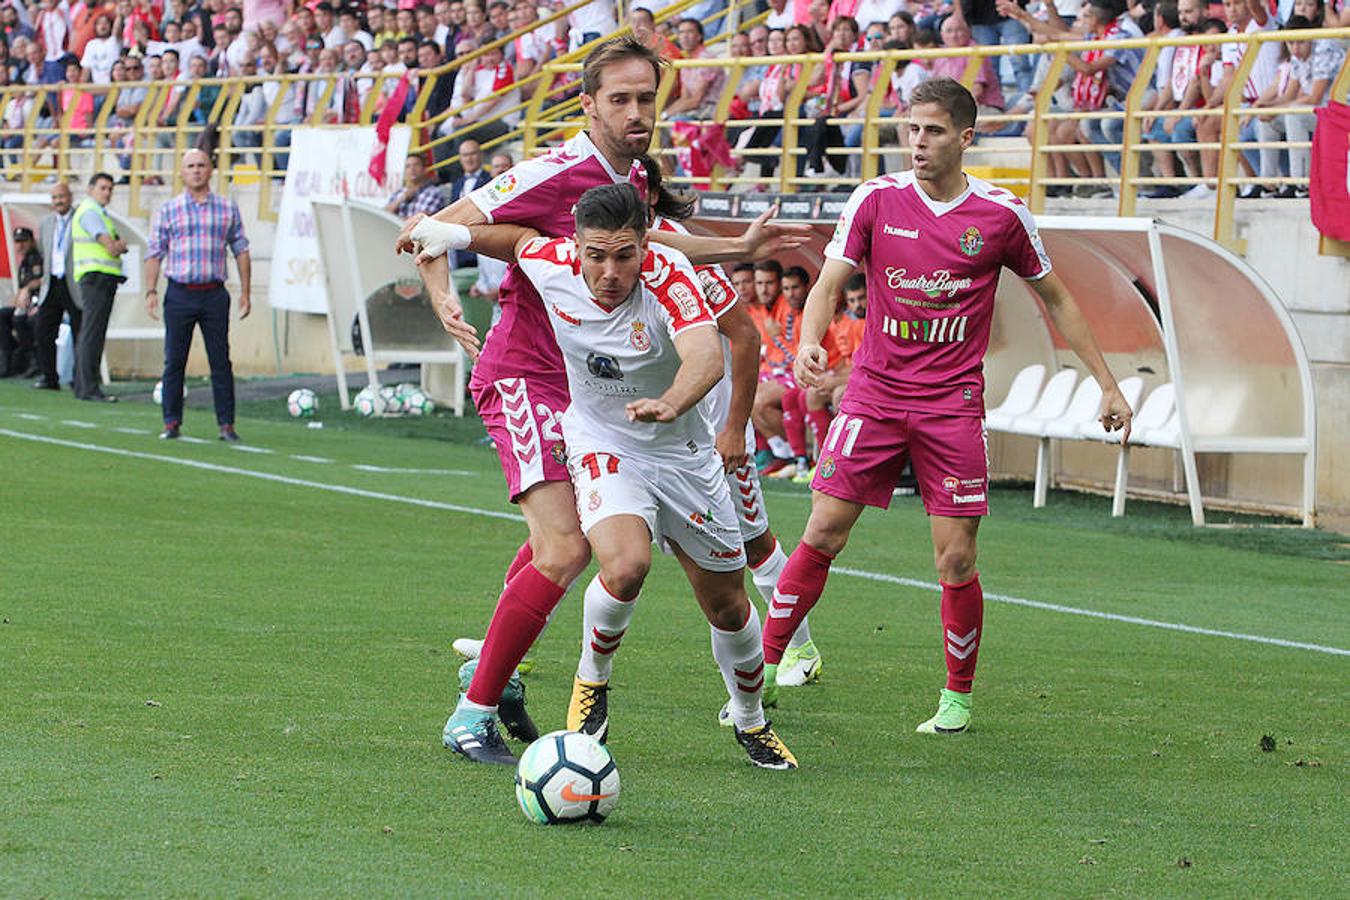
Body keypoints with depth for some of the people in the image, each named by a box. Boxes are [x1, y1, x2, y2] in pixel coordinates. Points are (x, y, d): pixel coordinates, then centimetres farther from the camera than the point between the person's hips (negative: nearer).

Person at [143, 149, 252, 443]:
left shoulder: (228, 209, 9)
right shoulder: (168, 211, 6)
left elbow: (241, 251, 11)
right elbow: (154, 253, 5)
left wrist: (245, 292, 5)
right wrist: (151, 291, -5)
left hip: (214, 294, 0)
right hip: (180, 294, 0)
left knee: (221, 361, -1)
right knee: (174, 361, 1)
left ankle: (227, 424, 1)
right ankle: (172, 423, 8)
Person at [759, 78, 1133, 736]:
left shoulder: (1002, 215, -2)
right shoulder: (876, 200, -1)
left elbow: (1055, 298, 11)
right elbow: (828, 285, -1)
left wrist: (1108, 384, 12)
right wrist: (809, 341, -24)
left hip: (952, 403, -1)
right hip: (874, 391, 1)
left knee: (956, 561, -4)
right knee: (822, 535, -6)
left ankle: (958, 697, 15)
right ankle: (764, 667, 6)